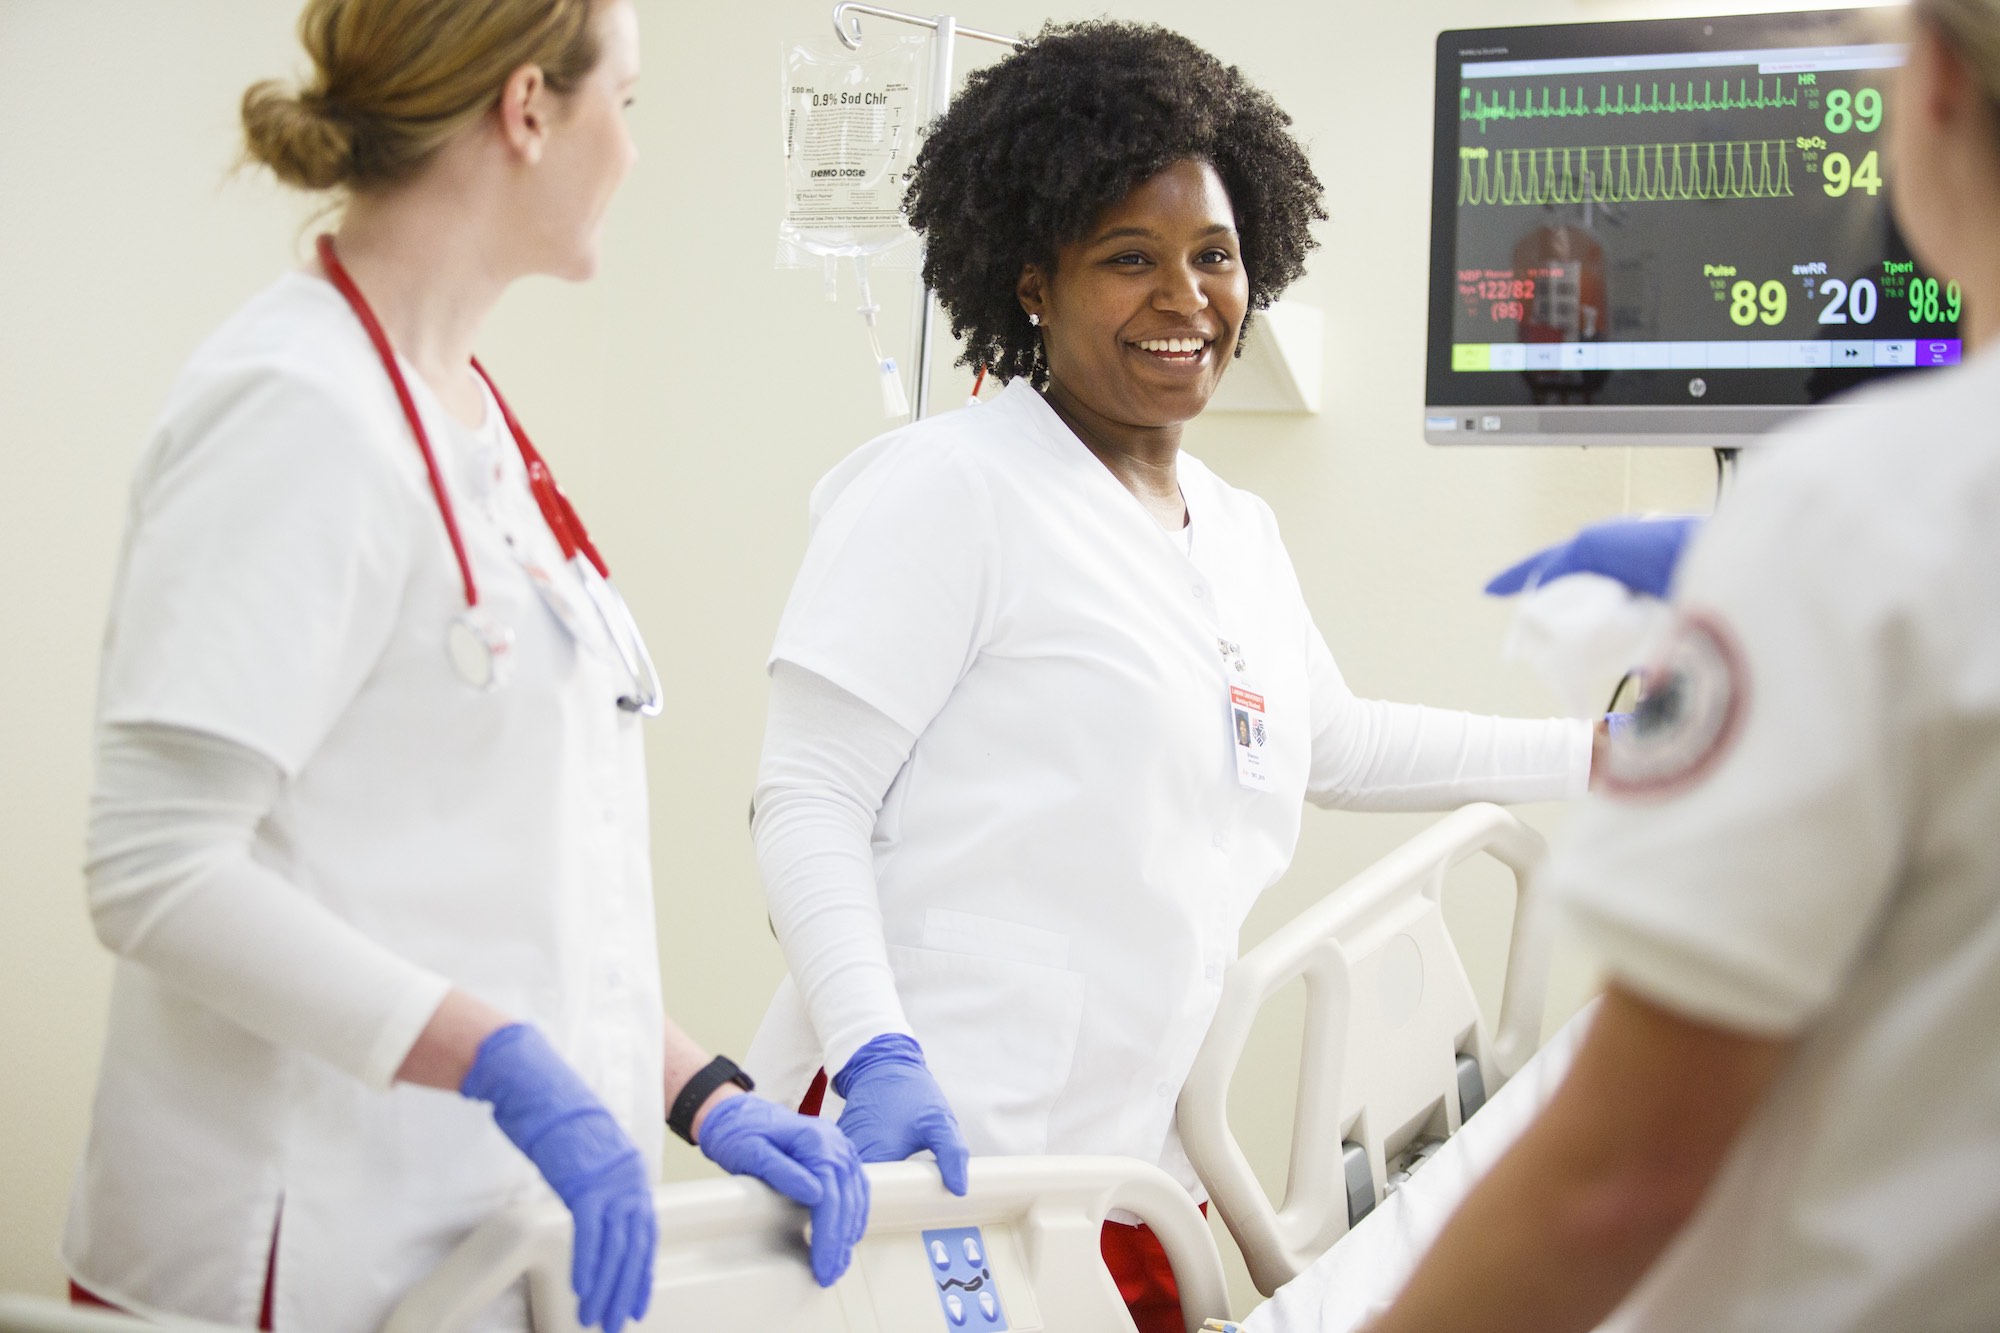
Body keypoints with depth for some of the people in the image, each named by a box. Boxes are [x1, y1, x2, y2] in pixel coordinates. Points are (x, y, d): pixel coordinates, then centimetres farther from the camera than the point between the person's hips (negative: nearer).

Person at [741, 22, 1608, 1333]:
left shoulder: (1242, 534, 16)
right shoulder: (947, 488, -8)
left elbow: (1329, 741, 32)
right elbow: (808, 805, -11)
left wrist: (1602, 755, 29)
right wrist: (877, 1057, -23)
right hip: (935, 1143, -7)